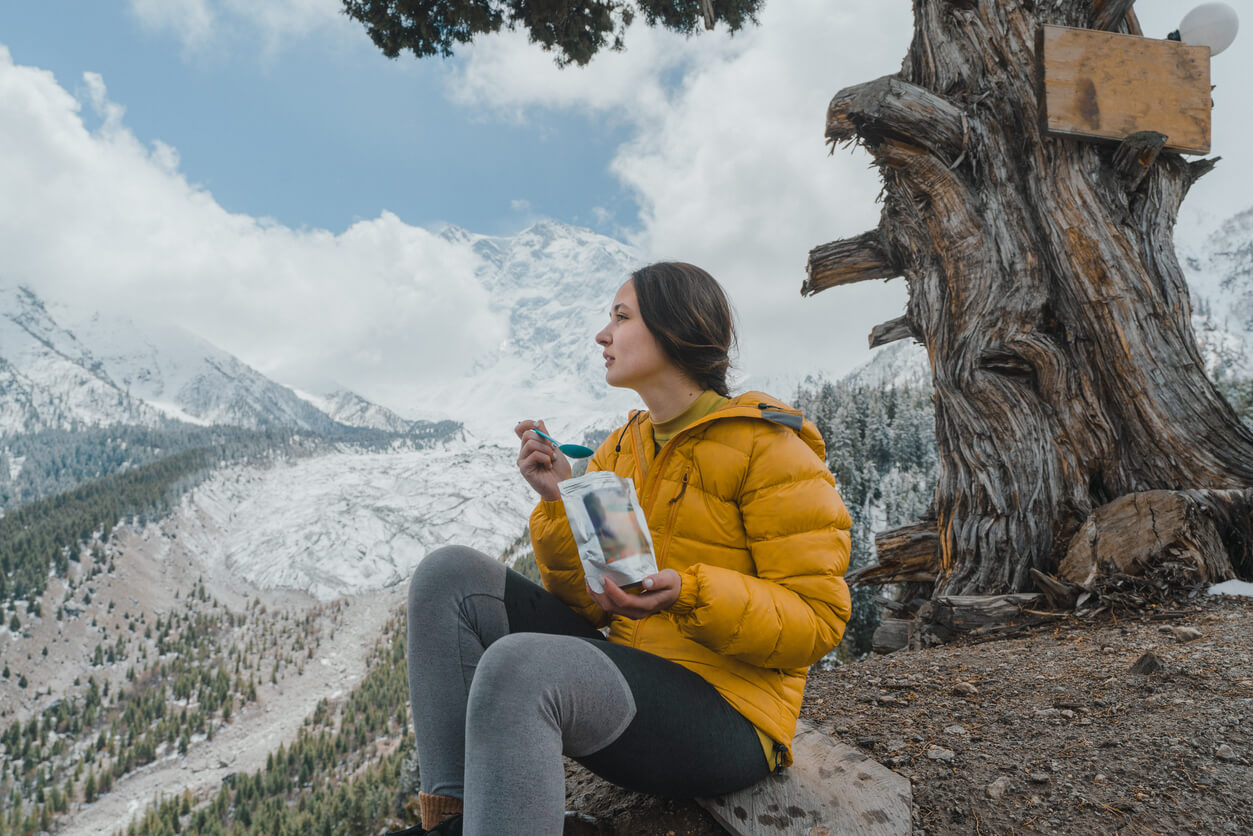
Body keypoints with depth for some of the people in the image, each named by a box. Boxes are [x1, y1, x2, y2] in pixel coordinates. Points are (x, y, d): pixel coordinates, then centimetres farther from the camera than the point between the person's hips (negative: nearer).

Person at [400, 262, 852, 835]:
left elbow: (818, 620, -11)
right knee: (450, 574, -7)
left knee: (517, 665, -35)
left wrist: (689, 593, -26)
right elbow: (589, 603, 9)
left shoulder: (766, 448, -7)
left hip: (723, 710, -7)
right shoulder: (620, 450, 13)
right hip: (623, 665, 8)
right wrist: (559, 501, -6)